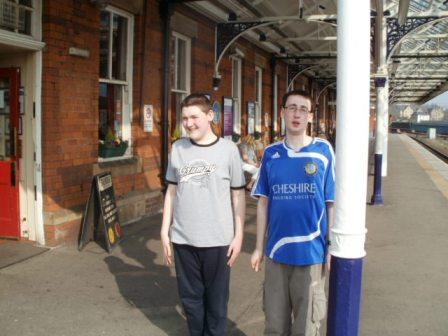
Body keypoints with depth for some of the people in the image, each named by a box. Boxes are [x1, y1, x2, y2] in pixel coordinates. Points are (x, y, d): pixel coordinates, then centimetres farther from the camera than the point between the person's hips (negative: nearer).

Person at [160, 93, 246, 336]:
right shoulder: (177, 148, 4)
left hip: (218, 240, -2)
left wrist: (238, 235, -3)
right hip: (183, 239, 3)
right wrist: (165, 231, 6)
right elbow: (171, 192, 10)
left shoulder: (228, 149, -4)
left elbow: (238, 195, 0)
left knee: (216, 300, 10)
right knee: (190, 298, 13)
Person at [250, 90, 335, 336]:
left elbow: (332, 203, -3)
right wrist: (258, 248, 7)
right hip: (276, 252, 3)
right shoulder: (271, 154, 3)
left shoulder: (323, 151, -5)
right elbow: (263, 203, 7)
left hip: (312, 252, -2)